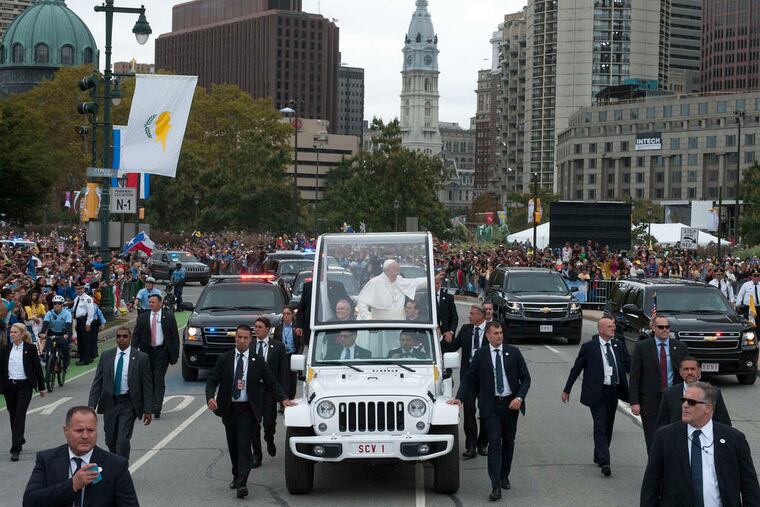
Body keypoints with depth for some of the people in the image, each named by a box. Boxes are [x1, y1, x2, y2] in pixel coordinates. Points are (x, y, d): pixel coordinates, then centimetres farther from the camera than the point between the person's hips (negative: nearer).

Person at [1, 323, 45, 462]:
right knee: (13, 416, 12)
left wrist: (41, 387, 4)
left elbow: (37, 367, 2)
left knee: (20, 416, -11)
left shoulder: (30, 349, -1)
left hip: (24, 386, -4)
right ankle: (20, 441, 34)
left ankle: (15, 449, -14)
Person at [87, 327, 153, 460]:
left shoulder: (141, 358, -5)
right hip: (110, 403, 3)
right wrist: (91, 405, -4)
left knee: (123, 441, -11)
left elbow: (147, 386, -3)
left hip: (128, 405, -3)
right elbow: (97, 382, 4)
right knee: (110, 441, 12)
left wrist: (148, 410, -5)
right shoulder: (106, 356, 3)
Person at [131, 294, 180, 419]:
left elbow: (175, 336, 2)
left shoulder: (168, 317, 0)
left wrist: (175, 355, -3)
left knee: (159, 380, -10)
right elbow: (136, 335, 6)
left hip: (162, 352, -3)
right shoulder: (142, 317, 6)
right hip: (147, 351, 3)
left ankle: (157, 408, -14)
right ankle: (150, 406, 22)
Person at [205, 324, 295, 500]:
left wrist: (284, 399, -12)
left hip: (247, 409, -2)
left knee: (244, 445, -12)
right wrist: (210, 397, -19)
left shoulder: (258, 362, 0)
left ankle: (242, 484, -17)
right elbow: (212, 380, 0)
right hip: (228, 408, 3)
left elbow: (271, 382, 2)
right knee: (232, 445, 13)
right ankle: (236, 476, 33)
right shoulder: (224, 359, 2)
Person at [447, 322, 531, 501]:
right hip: (491, 405, -2)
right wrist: (459, 398, -8)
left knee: (508, 442, 13)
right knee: (494, 444, -10)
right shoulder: (480, 355, 0)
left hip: (511, 403, 2)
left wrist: (519, 398, -11)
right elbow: (468, 378, 5)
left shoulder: (513, 352, 1)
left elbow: (525, 377, 2)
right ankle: (495, 486, -14)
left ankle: (504, 477, 32)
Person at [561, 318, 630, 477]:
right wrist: (566, 390, 4)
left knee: (608, 427, 14)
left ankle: (599, 457, 31)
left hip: (613, 392, 5)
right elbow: (576, 368, 2)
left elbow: (630, 366, 12)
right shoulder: (589, 347, -4)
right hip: (597, 393, -5)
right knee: (600, 427, -11)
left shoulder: (619, 346, 9)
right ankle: (604, 463, -17)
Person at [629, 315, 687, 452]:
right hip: (650, 400, -2)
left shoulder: (679, 347, 6)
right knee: (653, 440, 0)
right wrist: (634, 402, -10)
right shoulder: (642, 347, -1)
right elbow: (634, 377, -3)